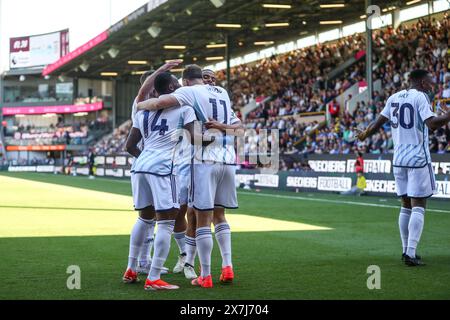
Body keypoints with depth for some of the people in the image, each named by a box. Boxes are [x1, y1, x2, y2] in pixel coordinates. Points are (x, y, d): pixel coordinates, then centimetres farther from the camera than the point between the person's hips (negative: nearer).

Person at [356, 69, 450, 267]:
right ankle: (410, 253, -13)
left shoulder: (394, 97, 12)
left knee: (406, 206, 15)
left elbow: (379, 122, 19)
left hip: (399, 159, 7)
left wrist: (365, 135, 36)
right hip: (418, 159, -7)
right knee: (418, 207, -6)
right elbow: (432, 124, -21)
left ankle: (407, 250, 19)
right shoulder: (420, 97, -8)